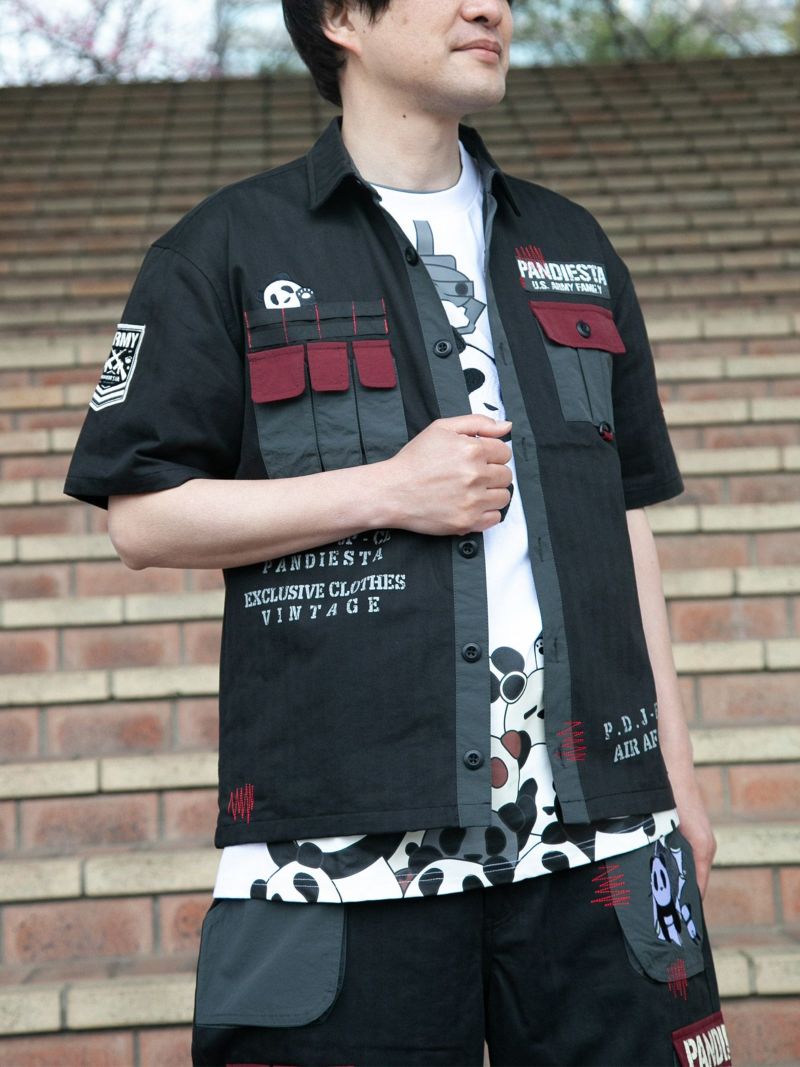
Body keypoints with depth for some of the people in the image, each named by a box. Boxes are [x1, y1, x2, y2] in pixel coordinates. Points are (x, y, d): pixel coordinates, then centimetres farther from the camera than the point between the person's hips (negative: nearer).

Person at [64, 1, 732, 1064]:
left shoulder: (573, 249, 19)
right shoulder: (230, 250, 5)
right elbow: (142, 517, 0)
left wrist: (675, 768, 16)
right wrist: (389, 490, -9)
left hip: (592, 818, 4)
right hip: (345, 832, -3)